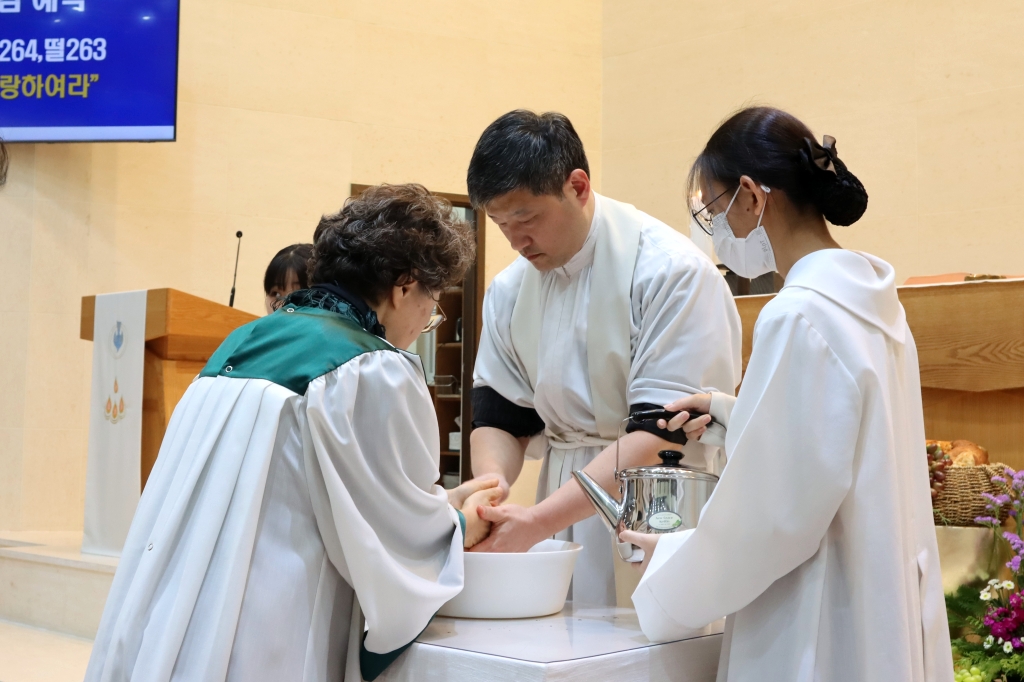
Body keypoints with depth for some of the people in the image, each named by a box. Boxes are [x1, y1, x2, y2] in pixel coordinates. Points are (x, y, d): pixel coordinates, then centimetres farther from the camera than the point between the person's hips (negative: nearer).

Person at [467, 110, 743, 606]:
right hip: (563, 516, 5)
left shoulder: (672, 271, -15)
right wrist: (491, 483, -16)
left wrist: (536, 522, -25)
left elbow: (663, 433, -20)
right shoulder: (510, 289, 6)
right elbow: (498, 413, 8)